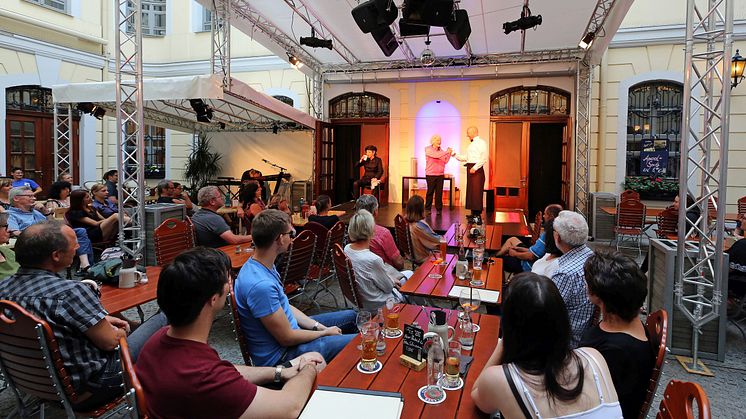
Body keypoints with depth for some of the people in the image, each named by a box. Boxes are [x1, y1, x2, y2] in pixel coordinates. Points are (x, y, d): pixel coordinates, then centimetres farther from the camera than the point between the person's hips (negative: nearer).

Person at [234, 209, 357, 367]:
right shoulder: (260, 285, -33)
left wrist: (318, 326, 0)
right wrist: (325, 332, -9)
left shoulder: (263, 266, -2)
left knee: (351, 316, 18)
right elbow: (287, 338, -25)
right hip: (279, 355, -10)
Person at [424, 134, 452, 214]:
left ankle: (439, 209, 9)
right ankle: (427, 208, 11)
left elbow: (445, 161, 4)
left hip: (440, 174, 4)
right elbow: (436, 155, -21)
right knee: (430, 192, 1)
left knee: (439, 192, 2)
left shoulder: (441, 150, 13)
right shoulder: (428, 149, -3)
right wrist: (446, 152, -24)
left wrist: (449, 154, -10)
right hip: (430, 174, -4)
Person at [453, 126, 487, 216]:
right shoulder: (471, 144, 21)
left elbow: (484, 158, -15)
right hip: (470, 168, 9)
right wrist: (455, 155, 14)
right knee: (470, 191, 10)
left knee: (476, 191, -8)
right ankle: (473, 212, 18)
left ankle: (477, 213, -5)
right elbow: (466, 158, 22)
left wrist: (475, 168, -21)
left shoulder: (481, 143, -6)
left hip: (477, 170, -9)